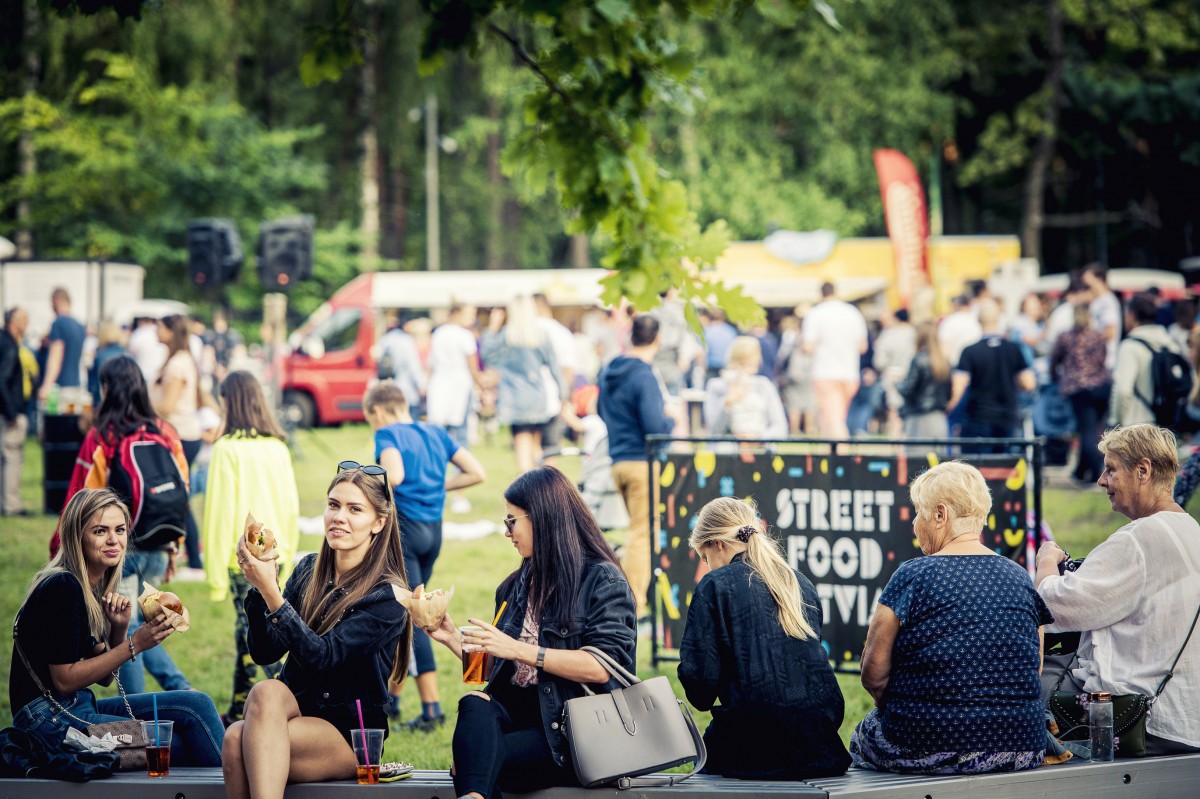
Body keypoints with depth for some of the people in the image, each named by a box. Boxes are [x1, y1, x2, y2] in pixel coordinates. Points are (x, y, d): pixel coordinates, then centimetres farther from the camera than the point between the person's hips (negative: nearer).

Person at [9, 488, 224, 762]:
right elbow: (64, 681, -17)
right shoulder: (63, 588, -16)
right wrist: (134, 645, -18)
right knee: (179, 745, -14)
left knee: (196, 704, -3)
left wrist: (120, 630, -3)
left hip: (81, 708, 9)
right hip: (50, 721, -9)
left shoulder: (96, 587, 11)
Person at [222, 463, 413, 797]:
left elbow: (321, 657, -19)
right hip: (296, 710, 5)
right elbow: (264, 652, 2)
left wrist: (270, 591, -27)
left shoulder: (387, 597, -7)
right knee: (266, 691, -33)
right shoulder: (309, 570, 10)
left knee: (239, 741, -32)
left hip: (349, 736, -5)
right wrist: (258, 586, -13)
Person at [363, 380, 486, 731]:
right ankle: (390, 696, 25)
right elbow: (477, 472, 9)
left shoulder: (388, 434, -6)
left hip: (402, 527, -7)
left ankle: (432, 708, -8)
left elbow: (394, 475, -26)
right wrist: (438, 485, 14)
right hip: (434, 530, 7)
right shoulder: (436, 433, 13)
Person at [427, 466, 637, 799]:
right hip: (515, 713, 5)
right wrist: (455, 641, 13)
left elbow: (602, 668, -13)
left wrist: (519, 649, -14)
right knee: (475, 705, -34)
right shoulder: (516, 586, 23)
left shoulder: (602, 580, 1)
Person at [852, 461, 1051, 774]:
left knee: (862, 737, 24)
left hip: (929, 749, -5)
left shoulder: (912, 576, -9)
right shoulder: (1020, 579, 7)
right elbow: (1032, 672, 12)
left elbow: (873, 675, -6)